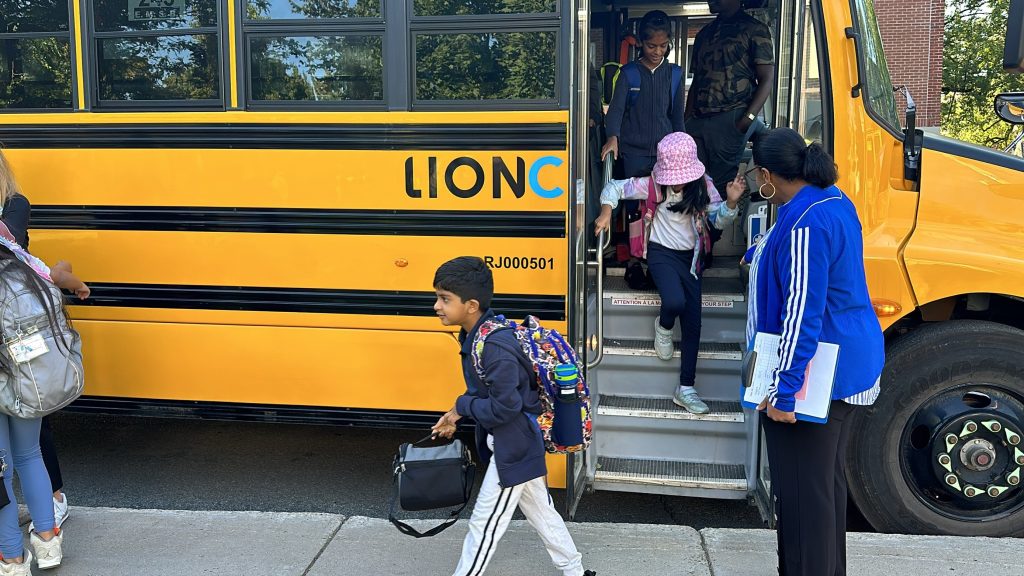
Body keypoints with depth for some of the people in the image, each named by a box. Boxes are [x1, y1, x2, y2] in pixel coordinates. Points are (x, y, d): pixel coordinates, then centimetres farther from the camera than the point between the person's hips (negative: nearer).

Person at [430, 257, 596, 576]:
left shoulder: (495, 346, -29)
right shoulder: (476, 335, 2)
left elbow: (505, 406, -29)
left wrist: (462, 406, -15)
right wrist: (456, 417, 3)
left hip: (513, 448, -10)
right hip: (521, 444, 10)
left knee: (485, 524, 4)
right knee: (541, 511, 23)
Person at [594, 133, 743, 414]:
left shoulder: (703, 186, -5)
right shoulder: (652, 184, -10)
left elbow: (719, 221, -5)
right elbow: (615, 187, -2)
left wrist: (731, 202, -25)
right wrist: (606, 212, -19)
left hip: (692, 256, 3)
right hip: (662, 253, -2)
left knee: (693, 321, -5)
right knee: (675, 302, -30)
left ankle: (686, 388, 1)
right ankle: (663, 327, 11)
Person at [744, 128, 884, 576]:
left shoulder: (806, 224, -23)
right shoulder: (833, 200, 8)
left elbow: (802, 314, -27)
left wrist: (783, 391, -25)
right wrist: (757, 256, 47)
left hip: (811, 377, -11)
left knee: (802, 489, 0)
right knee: (828, 478, 21)